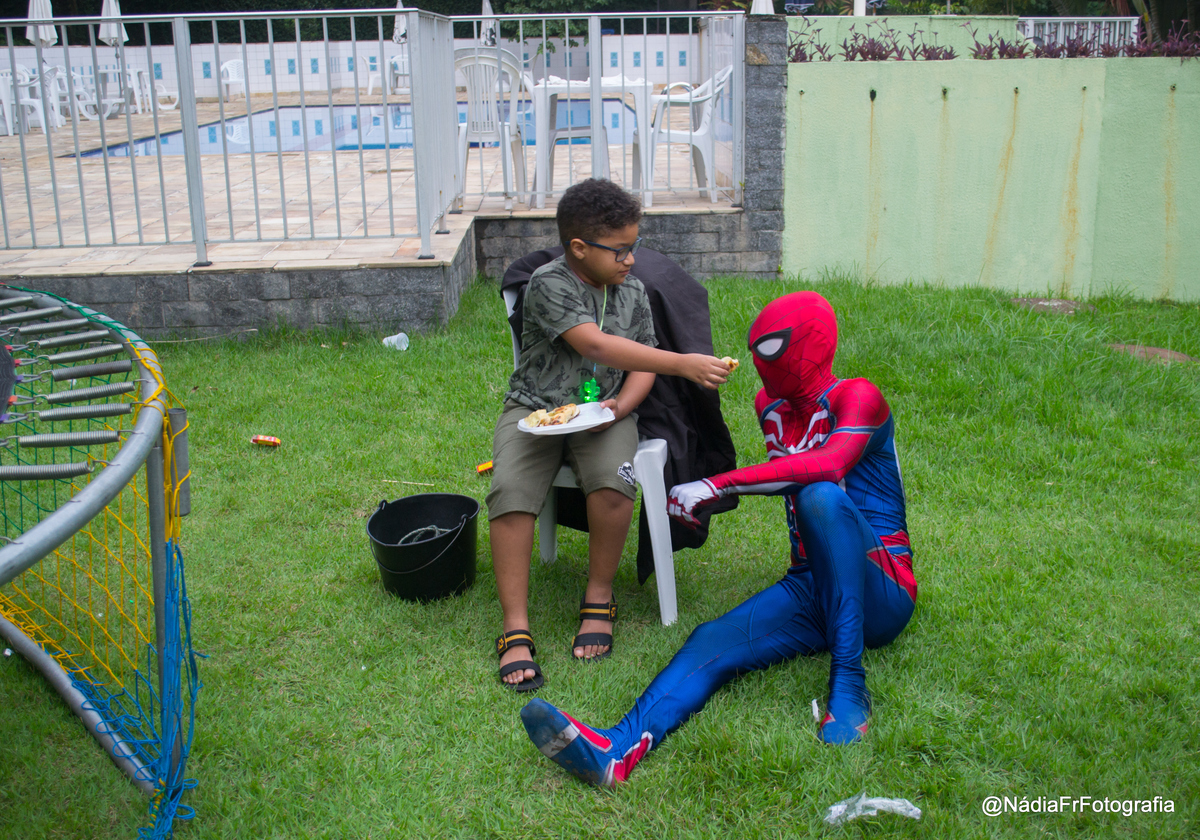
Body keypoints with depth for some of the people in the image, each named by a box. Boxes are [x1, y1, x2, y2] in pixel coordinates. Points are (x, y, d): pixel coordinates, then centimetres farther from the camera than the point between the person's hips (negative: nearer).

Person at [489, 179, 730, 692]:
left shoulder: (632, 293, 6)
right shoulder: (549, 284, -14)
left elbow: (642, 364, 11)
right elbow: (596, 345, -26)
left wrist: (620, 405, -12)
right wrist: (683, 364, -31)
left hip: (603, 412, 3)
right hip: (534, 409, -2)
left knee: (612, 483, -30)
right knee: (510, 491, -28)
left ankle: (598, 599, -7)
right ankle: (515, 631, -19)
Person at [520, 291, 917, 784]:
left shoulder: (856, 397, -8)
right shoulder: (771, 406, 15)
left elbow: (830, 464, -29)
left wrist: (718, 485, -32)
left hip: (880, 592, -6)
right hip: (809, 587, 6)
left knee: (823, 497, -35)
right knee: (714, 642, -22)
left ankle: (848, 686, -34)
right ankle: (618, 750, -46)